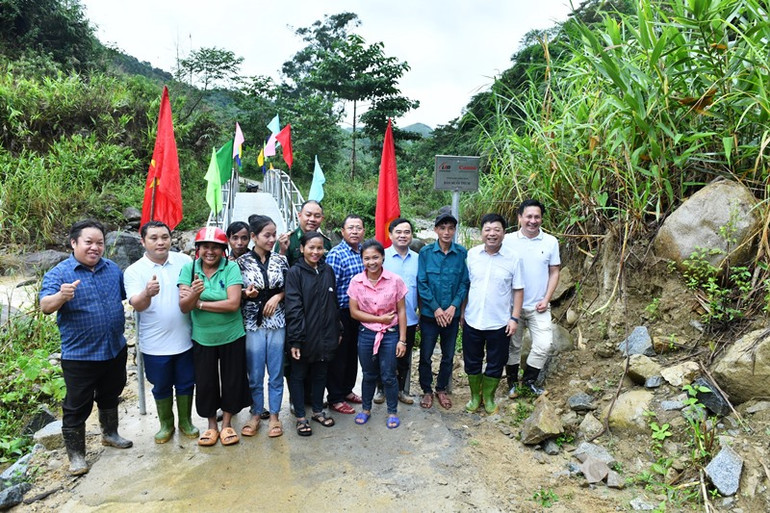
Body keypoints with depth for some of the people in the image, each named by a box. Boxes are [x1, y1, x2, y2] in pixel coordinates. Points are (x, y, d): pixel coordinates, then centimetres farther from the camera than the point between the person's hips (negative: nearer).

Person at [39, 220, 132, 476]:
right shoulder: (59, 273, -12)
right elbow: (45, 306, -24)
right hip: (79, 355, -5)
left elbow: (127, 295, 15)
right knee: (77, 407, 8)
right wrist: (61, 296, -45)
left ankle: (110, 433, 44)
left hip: (115, 349, 5)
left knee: (110, 396, 23)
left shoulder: (113, 269, 3)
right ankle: (75, 454, 24)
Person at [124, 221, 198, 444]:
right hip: (155, 344, -1)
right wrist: (147, 293, -42)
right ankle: (166, 424, 37)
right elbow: (137, 305, -21)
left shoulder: (183, 260, -2)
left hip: (185, 339, 1)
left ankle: (186, 421, 36)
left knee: (186, 384, 15)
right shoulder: (134, 271, -7)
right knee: (161, 387, 16)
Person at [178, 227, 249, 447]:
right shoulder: (189, 268, -5)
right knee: (205, 383, 13)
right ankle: (212, 425, 35)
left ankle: (227, 424, 32)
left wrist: (199, 303, -17)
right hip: (202, 338, 2)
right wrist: (194, 295, -31)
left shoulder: (231, 268, -13)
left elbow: (233, 304, -22)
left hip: (232, 337, -2)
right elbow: (184, 307, -10)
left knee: (232, 381, 11)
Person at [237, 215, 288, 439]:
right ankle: (255, 414, 27)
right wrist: (246, 293, -17)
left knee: (276, 372, 9)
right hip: (252, 323, -1)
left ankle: (274, 415, 24)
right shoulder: (242, 262, -3)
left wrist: (278, 296, -10)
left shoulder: (280, 260, 3)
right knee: (255, 374, 8)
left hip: (277, 323, 2)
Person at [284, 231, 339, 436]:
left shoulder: (328, 271, 5)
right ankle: (300, 417, 22)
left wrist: (337, 331, 9)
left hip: (325, 335, 4)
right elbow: (293, 308, -15)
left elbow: (334, 304, 10)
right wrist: (295, 339, -18)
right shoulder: (295, 272, -9)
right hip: (303, 335, -4)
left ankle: (318, 411, 32)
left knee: (320, 374, 16)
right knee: (299, 375, 10)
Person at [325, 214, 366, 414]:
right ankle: (335, 398, 19)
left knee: (353, 354, 18)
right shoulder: (336, 254, -15)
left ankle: (347, 390, 35)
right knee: (338, 356, 5)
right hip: (342, 313, -7)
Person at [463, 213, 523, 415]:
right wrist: (461, 312, 4)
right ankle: (475, 396, 34)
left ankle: (488, 397, 34)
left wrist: (515, 318, -7)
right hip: (472, 321, 1)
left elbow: (518, 290, -2)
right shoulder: (471, 254, -2)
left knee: (495, 364, 12)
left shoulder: (513, 259, -6)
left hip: (499, 323, -1)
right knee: (472, 362, 14)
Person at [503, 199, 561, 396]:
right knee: (513, 345, 11)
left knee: (544, 345, -4)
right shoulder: (508, 240, -6)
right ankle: (512, 382, 30)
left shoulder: (551, 242, -1)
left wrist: (546, 299, -5)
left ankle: (529, 379, 20)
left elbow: (554, 272, 4)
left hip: (538, 306, 1)